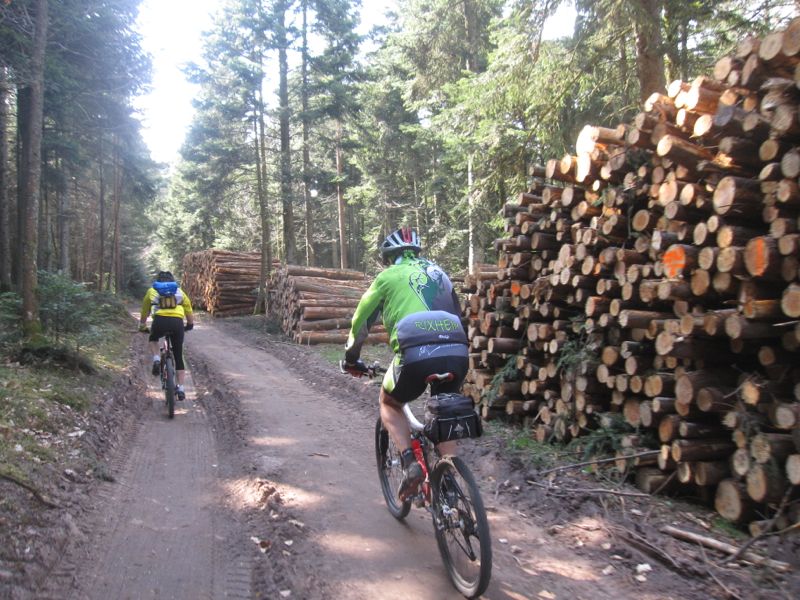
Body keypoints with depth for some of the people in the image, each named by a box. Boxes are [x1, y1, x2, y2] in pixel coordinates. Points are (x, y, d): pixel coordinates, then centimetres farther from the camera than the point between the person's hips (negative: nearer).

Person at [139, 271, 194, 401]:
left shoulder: (152, 290, 25)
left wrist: (142, 326, 48)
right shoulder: (179, 291, 26)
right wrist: (190, 324, 40)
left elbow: (144, 311, 33)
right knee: (179, 357, 14)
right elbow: (188, 307, 25)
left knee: (153, 339, 35)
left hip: (160, 321, -1)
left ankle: (156, 360, 8)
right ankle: (181, 389, 9)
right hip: (178, 322, 1)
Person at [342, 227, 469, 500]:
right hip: (458, 353, 4)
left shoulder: (388, 276, 16)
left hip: (417, 354, -4)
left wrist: (351, 358, 35)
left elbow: (361, 321, 21)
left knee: (389, 403, 25)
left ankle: (410, 463, 6)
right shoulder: (438, 272, 28)